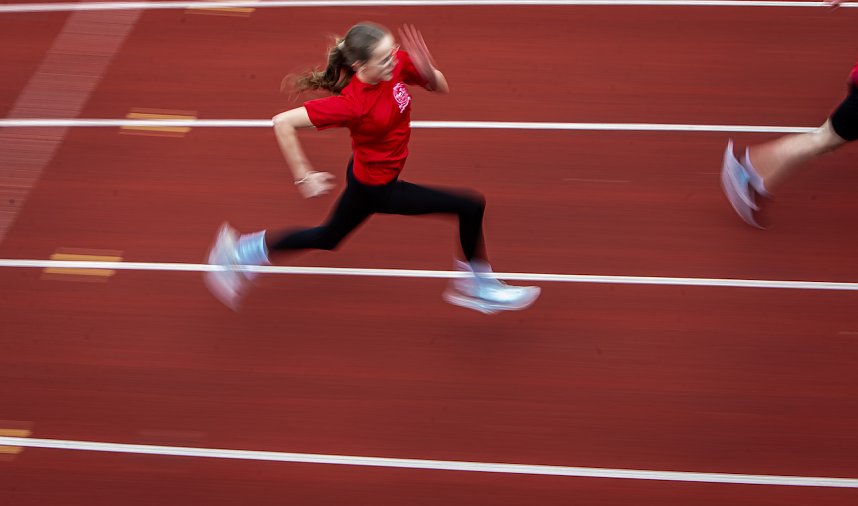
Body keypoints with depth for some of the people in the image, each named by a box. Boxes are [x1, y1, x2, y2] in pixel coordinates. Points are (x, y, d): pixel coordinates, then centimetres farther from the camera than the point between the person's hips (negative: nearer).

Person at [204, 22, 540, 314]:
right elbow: (282, 123, -30)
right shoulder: (352, 103, -33)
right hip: (376, 188, -8)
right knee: (471, 206, -9)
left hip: (365, 174, 8)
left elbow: (441, 88, -2)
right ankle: (477, 286, 12)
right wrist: (304, 178, -24)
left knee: (326, 237, 28)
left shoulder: (397, 63, -16)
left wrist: (427, 69, -24)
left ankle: (240, 250, 41)